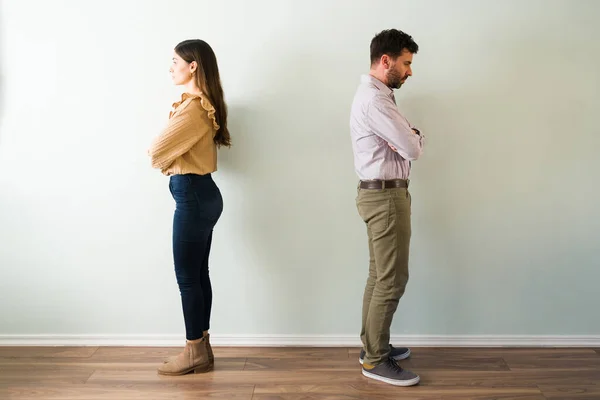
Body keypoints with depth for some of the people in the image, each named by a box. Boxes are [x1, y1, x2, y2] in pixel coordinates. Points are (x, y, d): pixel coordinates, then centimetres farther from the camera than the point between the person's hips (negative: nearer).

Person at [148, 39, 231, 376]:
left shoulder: (193, 108, -18)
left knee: (187, 277, 0)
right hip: (201, 193, 10)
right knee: (198, 274, 13)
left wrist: (163, 160, 6)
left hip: (192, 195, -10)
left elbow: (157, 152, -15)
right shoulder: (202, 104, 15)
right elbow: (177, 147, 19)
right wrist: (169, 160, -1)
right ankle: (202, 349, 23)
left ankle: (195, 353, 14)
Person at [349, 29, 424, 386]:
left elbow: (411, 137, 11)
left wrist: (408, 138, -11)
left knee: (379, 276, 16)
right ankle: (375, 361, 7)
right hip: (385, 196, -10)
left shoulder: (378, 96, 16)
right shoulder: (374, 99, -19)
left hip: (382, 194, 10)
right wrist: (411, 140, 2)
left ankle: (372, 346, 28)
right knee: (392, 280, -4)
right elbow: (414, 149, -19)